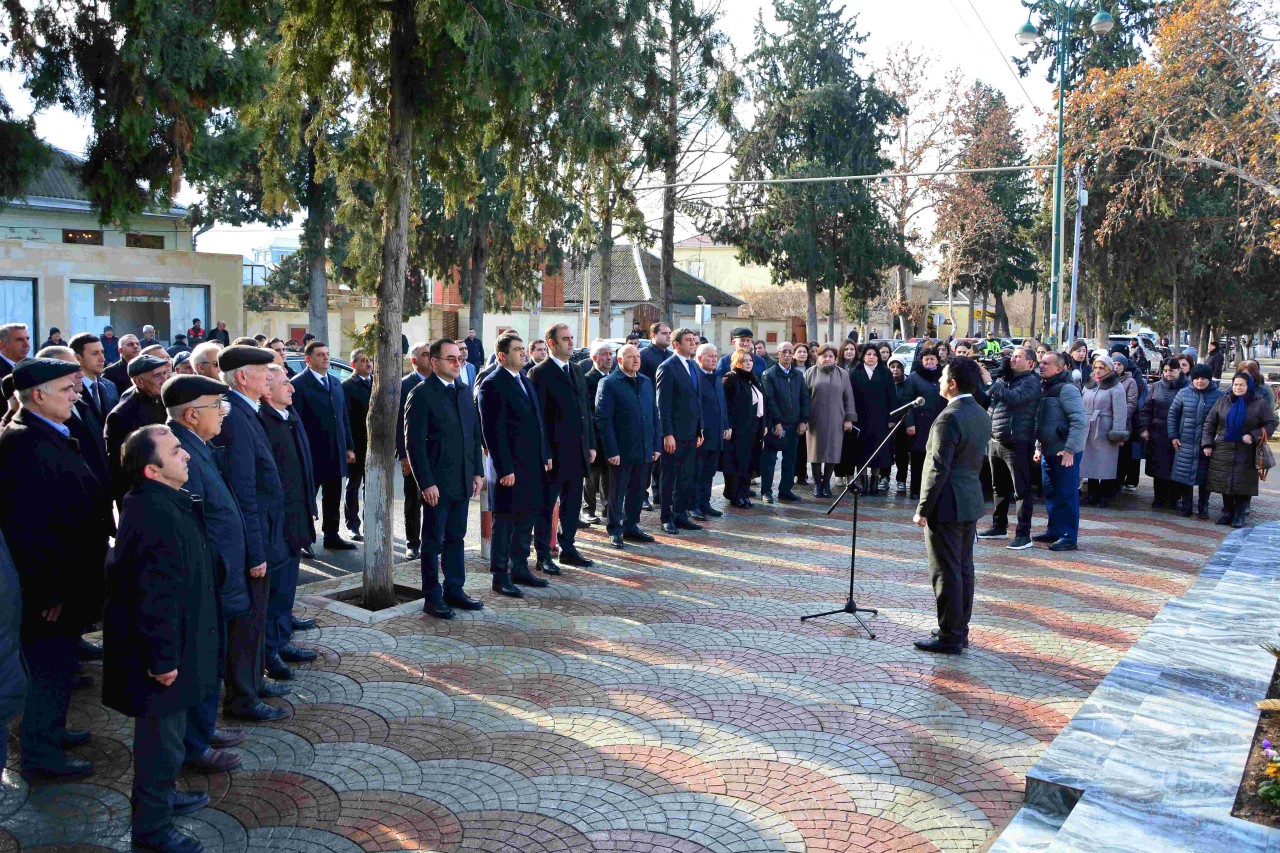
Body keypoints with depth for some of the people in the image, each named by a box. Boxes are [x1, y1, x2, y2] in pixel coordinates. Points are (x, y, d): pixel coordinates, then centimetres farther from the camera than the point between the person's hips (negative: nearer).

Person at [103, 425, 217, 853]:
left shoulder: (164, 502, 3)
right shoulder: (156, 517, -30)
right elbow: (155, 597, -28)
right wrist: (163, 659, -22)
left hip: (172, 643, 10)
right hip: (160, 648, -10)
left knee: (164, 733, 27)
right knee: (162, 740, 7)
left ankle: (160, 795, 45)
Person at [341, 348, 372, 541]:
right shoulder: (347, 386, -7)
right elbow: (345, 418, -12)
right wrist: (349, 446, -17)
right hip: (357, 445, -5)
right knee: (353, 485, 7)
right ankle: (352, 526, 15)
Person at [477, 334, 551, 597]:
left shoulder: (526, 381, 15)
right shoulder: (492, 384, -12)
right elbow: (493, 431, -17)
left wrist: (545, 455, 15)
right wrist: (504, 469, -20)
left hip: (532, 465, 9)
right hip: (510, 467, -8)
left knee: (526, 518, 15)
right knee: (505, 521, 1)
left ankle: (519, 568, 27)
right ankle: (500, 577, 9)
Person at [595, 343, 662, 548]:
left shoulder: (646, 382, 13)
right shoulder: (609, 383, -7)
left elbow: (654, 415, 15)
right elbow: (603, 420, -11)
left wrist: (656, 445, 8)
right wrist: (612, 451, -16)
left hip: (644, 450, 6)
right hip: (622, 451, -6)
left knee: (638, 491, 13)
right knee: (617, 492, 5)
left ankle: (631, 526, 26)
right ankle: (614, 531, 16)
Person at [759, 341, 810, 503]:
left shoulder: (798, 374, 12)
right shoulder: (769, 374, -4)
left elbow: (805, 398, 11)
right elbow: (769, 400, -10)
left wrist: (804, 420, 2)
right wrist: (776, 422, -15)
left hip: (794, 425, 5)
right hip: (775, 425, -5)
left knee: (790, 459, 9)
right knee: (769, 459, 0)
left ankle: (785, 490, 18)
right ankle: (766, 491, 8)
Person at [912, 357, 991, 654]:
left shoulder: (949, 418, -20)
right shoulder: (982, 415, 9)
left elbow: (939, 469, -21)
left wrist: (923, 509, -15)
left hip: (947, 506, -9)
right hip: (971, 502, 9)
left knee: (946, 572, -1)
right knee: (963, 568, 15)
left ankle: (949, 637, 6)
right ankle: (960, 630, 24)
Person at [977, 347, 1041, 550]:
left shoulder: (1031, 381, -8)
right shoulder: (1003, 379, 16)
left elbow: (1013, 398, -24)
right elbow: (985, 398, 13)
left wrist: (989, 383, -20)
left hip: (1017, 443, -8)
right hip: (996, 441, 8)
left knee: (1021, 490, -3)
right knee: (1000, 488, 17)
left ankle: (1023, 534, -1)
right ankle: (999, 527, 29)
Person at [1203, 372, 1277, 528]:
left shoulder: (1259, 404, 0)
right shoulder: (1222, 401, 6)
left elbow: (1271, 424, 1)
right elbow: (1209, 423, 9)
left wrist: (1254, 436, -13)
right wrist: (1207, 444, 2)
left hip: (1245, 454, -2)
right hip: (1223, 452, 2)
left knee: (1242, 485, -2)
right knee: (1224, 483, 6)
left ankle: (1239, 516, 10)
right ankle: (1227, 513, 19)